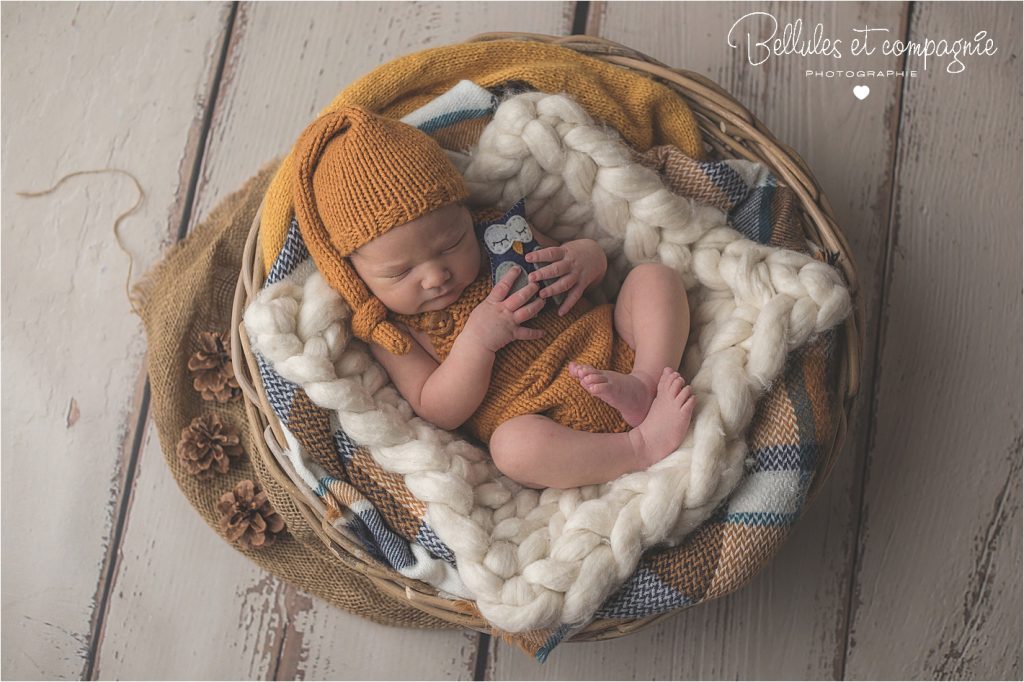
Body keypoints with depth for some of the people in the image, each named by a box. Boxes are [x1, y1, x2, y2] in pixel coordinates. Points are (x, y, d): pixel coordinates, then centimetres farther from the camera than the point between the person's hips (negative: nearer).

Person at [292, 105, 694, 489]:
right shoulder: (391, 332, -3)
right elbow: (438, 413, -10)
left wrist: (586, 258, -11)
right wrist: (477, 340, -24)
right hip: (551, 425, -5)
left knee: (653, 277, -4)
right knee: (512, 445, -38)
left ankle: (647, 380, -21)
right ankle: (642, 446, -25)